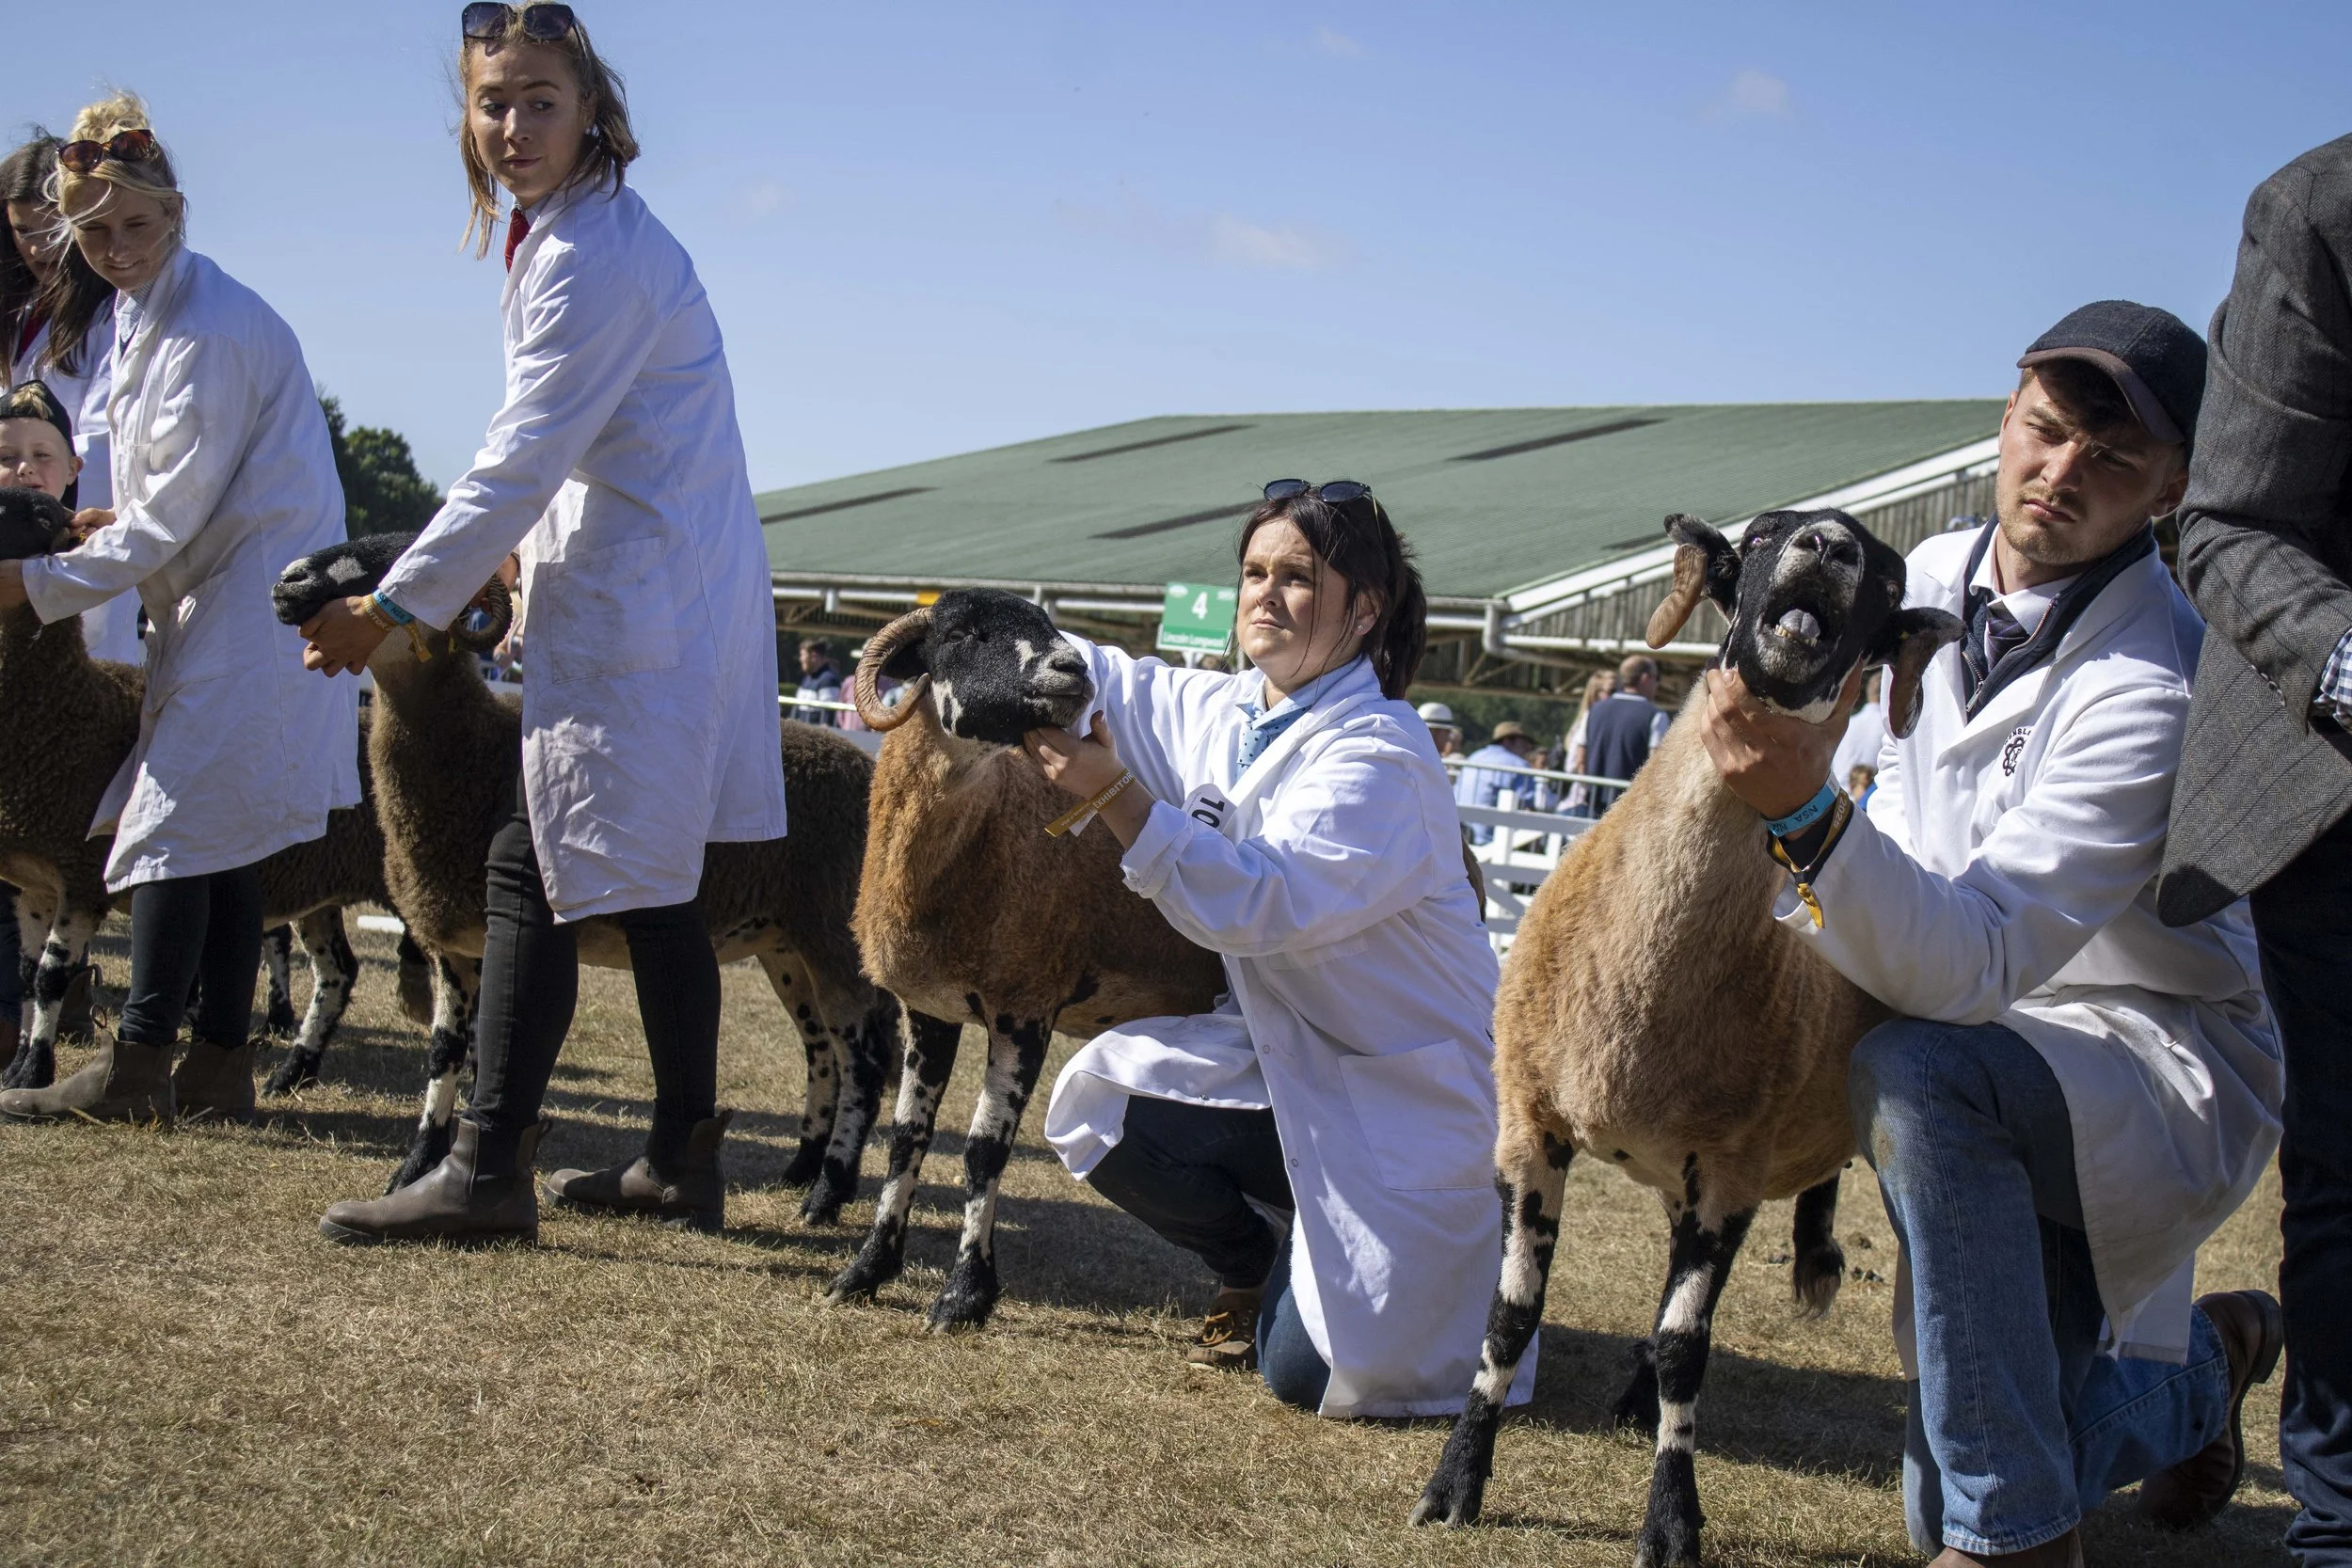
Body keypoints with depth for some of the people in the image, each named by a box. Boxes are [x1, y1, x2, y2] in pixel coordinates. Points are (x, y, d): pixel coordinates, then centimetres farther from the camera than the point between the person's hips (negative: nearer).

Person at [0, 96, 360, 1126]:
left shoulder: (212, 327, -15)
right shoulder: (145, 311, 15)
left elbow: (175, 513, -16)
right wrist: (113, 520, 8)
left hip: (254, 607, -10)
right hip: (216, 607, 10)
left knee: (180, 829, -11)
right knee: (220, 843, 8)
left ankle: (135, 1068, -9)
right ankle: (218, 1069, 10)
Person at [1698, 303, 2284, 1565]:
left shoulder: (2150, 693, -27)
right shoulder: (1935, 578, -2)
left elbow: (1974, 967, -36)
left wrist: (1805, 815, -49)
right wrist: (1817, 928, 15)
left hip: (2161, 1060, -7)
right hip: (1997, 1044, 7)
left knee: (1915, 1076, -40)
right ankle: (2199, 1360, 41)